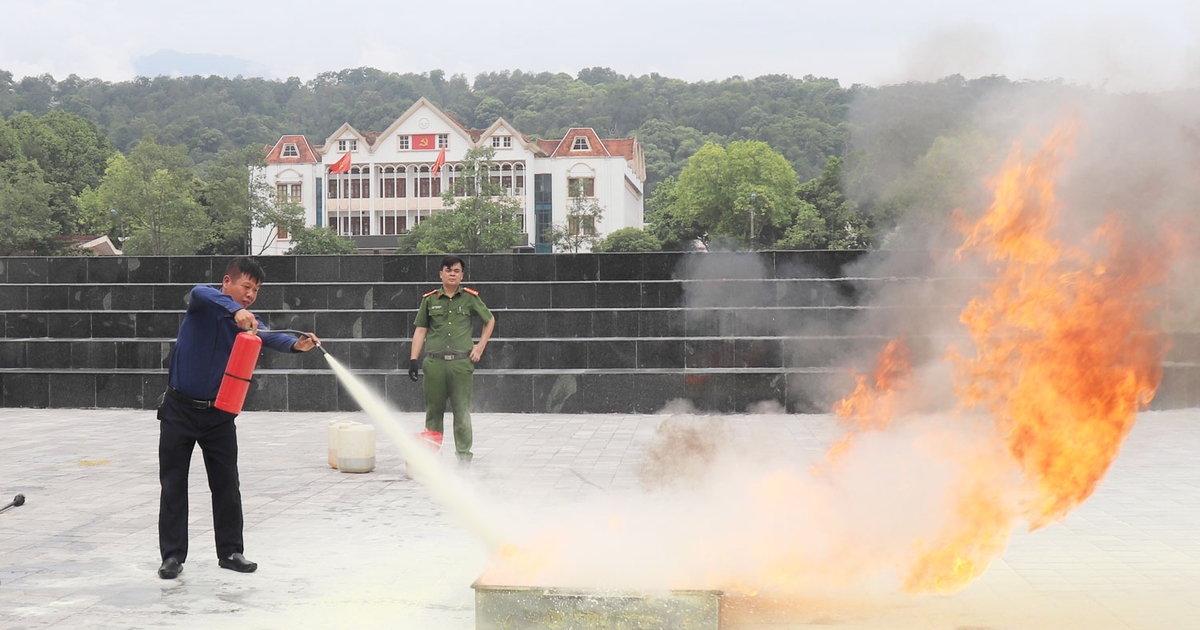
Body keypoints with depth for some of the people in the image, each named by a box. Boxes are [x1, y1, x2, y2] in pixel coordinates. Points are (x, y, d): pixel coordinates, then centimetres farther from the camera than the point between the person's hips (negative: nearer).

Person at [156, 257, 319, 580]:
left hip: (219, 414, 3)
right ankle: (173, 555, 13)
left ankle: (230, 551, 18)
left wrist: (295, 344, -43)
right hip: (179, 410, -3)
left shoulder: (250, 323, 0)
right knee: (173, 486, 4)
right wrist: (236, 311, -52)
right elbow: (200, 293, -35)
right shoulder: (203, 305, -10)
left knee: (227, 486, 6)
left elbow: (271, 337, -21)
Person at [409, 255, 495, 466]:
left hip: (461, 363, -1)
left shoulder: (470, 298, 6)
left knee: (462, 411, 0)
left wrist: (480, 347, 10)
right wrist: (413, 359, 2)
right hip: (434, 363, 1)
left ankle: (464, 455, 7)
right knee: (433, 411, 6)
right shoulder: (429, 300, 8)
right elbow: (420, 331, 10)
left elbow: (490, 321, 19)